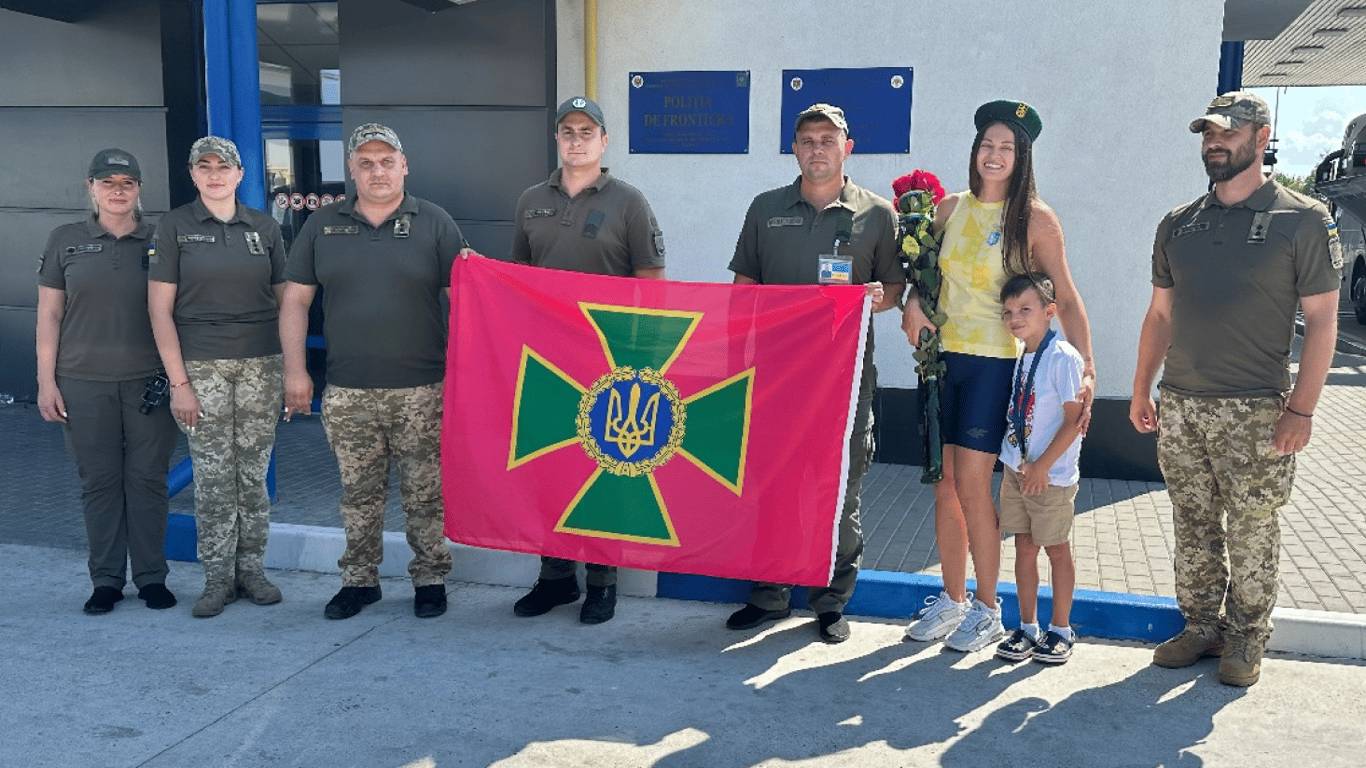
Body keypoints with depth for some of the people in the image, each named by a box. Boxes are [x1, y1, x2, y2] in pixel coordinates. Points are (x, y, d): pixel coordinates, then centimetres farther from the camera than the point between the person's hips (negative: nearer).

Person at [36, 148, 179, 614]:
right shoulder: (66, 241, 6)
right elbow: (49, 315, 6)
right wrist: (46, 381, 1)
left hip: (149, 381, 0)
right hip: (84, 383, 1)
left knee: (148, 479, 2)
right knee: (98, 482, 5)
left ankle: (151, 576, 14)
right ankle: (106, 580, 16)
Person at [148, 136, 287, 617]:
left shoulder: (264, 228, 8)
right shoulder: (174, 227, 2)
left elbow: (285, 302, 11)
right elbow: (160, 310, -1)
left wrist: (293, 370, 4)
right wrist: (178, 381, -7)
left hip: (261, 365, 2)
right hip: (202, 366, -1)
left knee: (254, 474, 6)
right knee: (213, 478, 1)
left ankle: (251, 569, 19)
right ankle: (217, 578, 13)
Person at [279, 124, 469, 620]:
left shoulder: (435, 224, 2)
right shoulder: (322, 225, 9)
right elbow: (295, 300, 10)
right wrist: (295, 370, 3)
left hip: (421, 391, -2)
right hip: (347, 393, 2)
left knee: (425, 494, 4)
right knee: (358, 494, 10)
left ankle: (430, 579, 19)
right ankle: (359, 580, 25)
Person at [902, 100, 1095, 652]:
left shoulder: (1035, 219, -3)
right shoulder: (951, 208, 9)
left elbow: (1067, 300, -3)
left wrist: (1086, 370, -12)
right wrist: (913, 303, -1)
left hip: (996, 362, -4)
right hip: (942, 357, 4)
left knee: (971, 485, -7)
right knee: (944, 484, 6)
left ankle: (987, 611, 9)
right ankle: (953, 600, 20)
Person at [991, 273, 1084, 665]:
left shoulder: (1062, 358, -15)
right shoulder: (1020, 358, 8)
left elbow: (1074, 420, -17)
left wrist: (1042, 465, -17)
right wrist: (1018, 464, 9)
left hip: (1051, 476, -7)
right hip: (1015, 471, 7)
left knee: (1057, 549, 6)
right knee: (1024, 547, 11)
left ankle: (1060, 631, 19)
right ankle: (1028, 628, 22)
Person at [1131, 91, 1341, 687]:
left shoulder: (1302, 219, -3)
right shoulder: (1178, 224, 10)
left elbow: (1321, 318, -6)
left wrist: (1301, 409, -12)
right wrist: (1141, 390, 12)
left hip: (1256, 412, -4)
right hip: (1180, 405, 4)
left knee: (1252, 533, 4)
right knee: (1193, 528, 11)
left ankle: (1246, 638, 19)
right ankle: (1201, 626, 24)